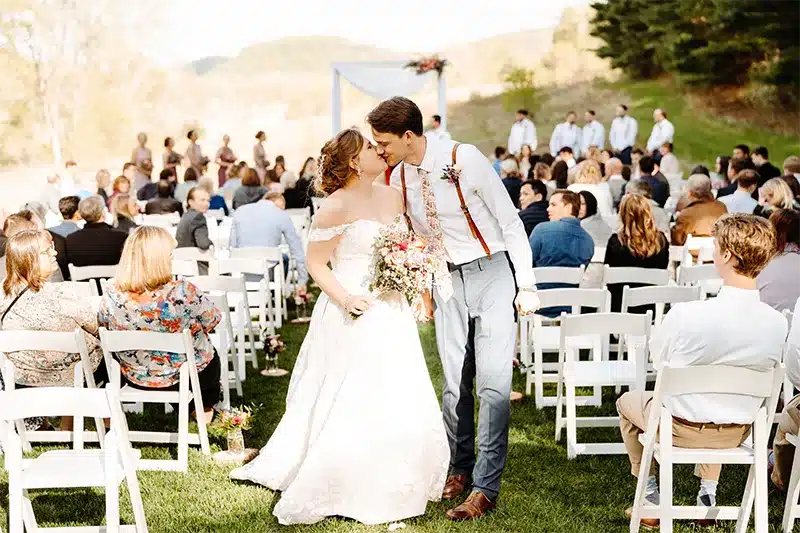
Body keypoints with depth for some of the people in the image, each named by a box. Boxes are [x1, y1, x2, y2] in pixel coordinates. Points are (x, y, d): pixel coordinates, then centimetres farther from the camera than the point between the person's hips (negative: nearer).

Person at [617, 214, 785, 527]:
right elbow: (767, 374, 1)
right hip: (737, 434, 4)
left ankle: (651, 501, 31)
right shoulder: (778, 324, -18)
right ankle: (708, 496, 37)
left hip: (681, 429, -4)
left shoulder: (685, 314, -29)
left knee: (628, 401, 30)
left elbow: (657, 358, -8)